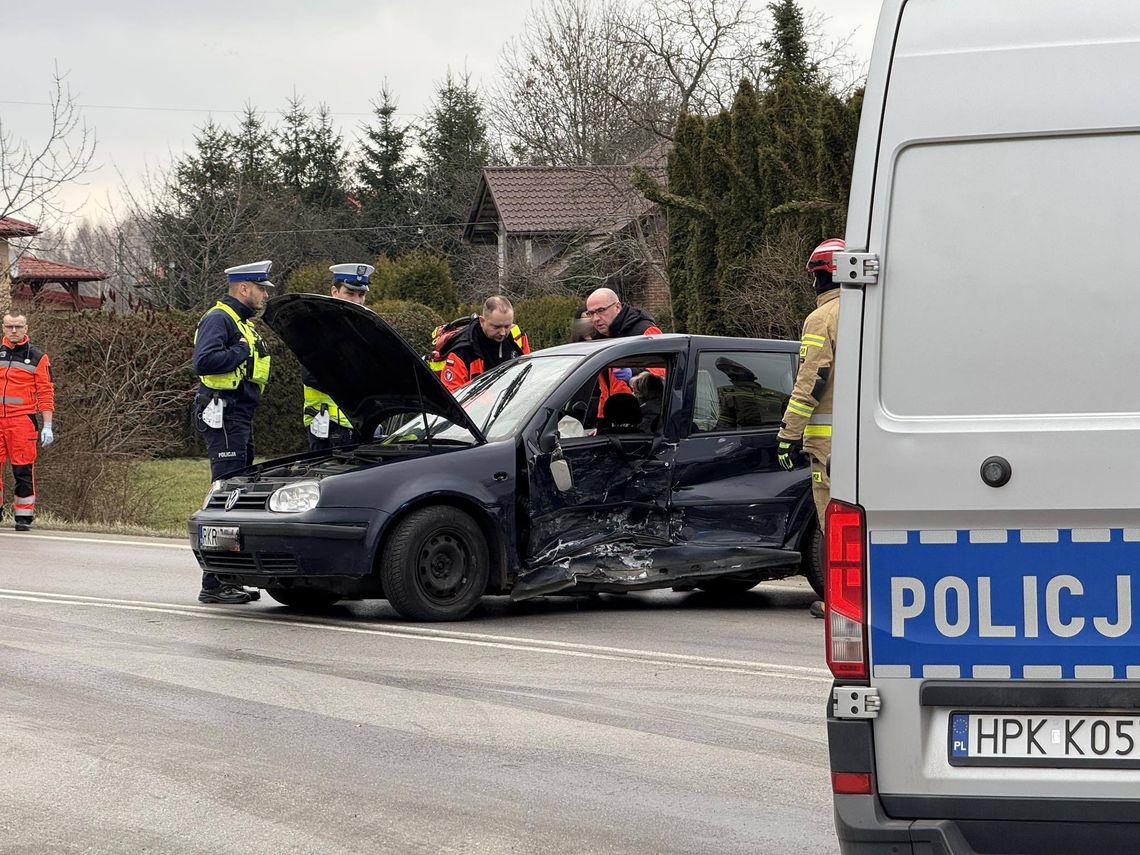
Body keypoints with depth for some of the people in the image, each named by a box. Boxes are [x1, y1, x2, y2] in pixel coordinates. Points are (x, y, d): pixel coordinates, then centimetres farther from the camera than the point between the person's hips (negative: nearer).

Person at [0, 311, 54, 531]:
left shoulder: (37, 358, 4)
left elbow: (46, 393, 2)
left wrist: (47, 426, -4)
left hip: (22, 421, -3)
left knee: (23, 470, -4)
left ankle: (24, 515, 0)